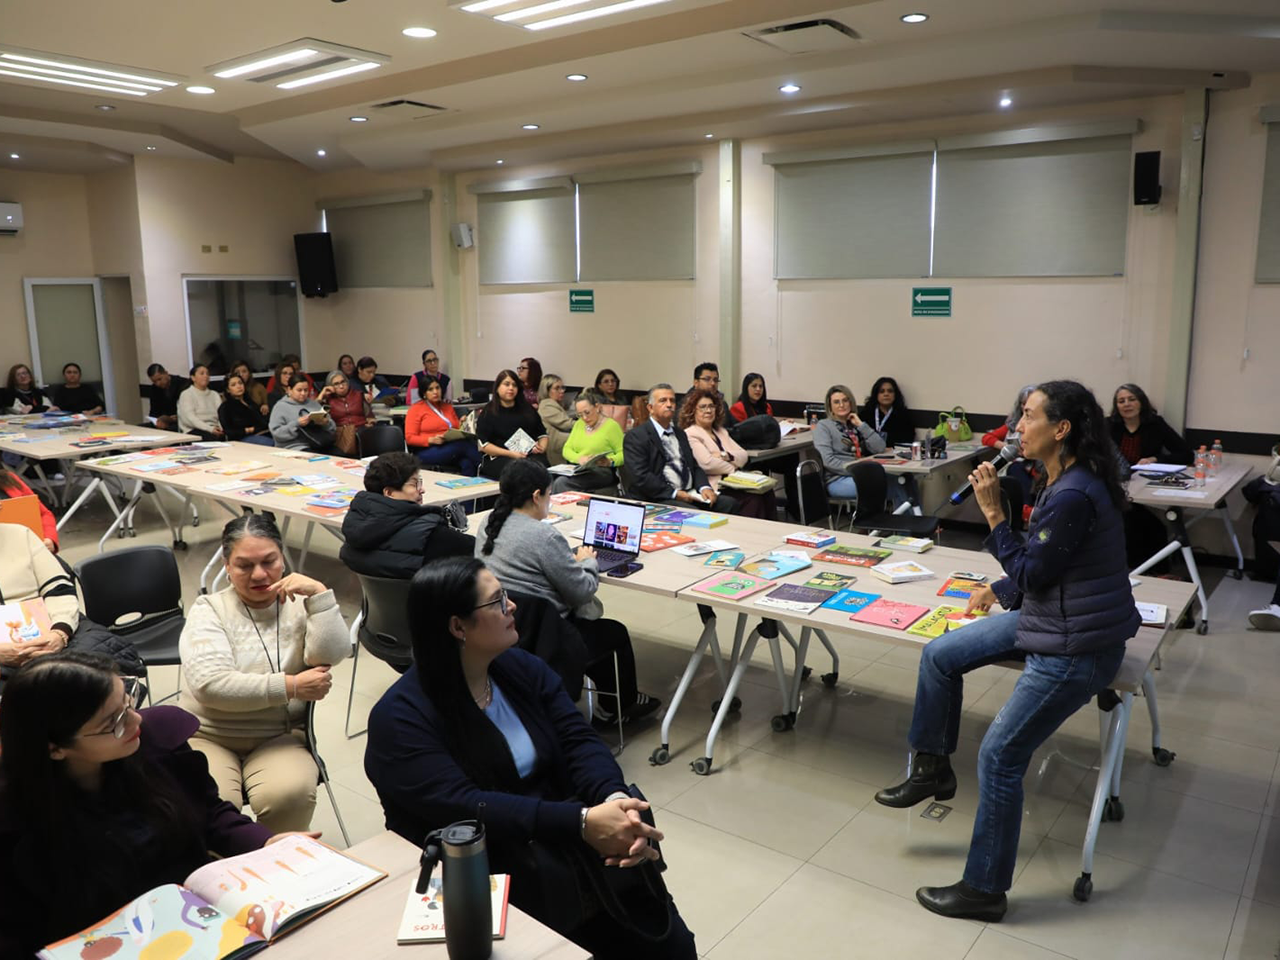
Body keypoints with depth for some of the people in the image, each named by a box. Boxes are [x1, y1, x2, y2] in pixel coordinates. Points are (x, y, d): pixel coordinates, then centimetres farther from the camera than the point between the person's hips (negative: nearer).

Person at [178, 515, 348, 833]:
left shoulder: (300, 604, 7)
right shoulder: (208, 610, 2)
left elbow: (330, 655, -12)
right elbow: (210, 684, -14)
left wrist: (319, 593, -18)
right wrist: (292, 686, -17)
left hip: (280, 737, 1)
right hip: (209, 737, 0)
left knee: (289, 796, -29)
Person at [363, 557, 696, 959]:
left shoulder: (523, 668, 4)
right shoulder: (400, 717, -15)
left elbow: (579, 741, -4)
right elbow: (461, 807, -25)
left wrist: (615, 798, -26)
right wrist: (582, 821, -33)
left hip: (557, 838, 4)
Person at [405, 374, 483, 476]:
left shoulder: (448, 406, 22)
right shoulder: (416, 409, 5)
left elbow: (457, 429, 28)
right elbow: (410, 438, -2)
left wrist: (463, 427, 3)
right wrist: (431, 440, -17)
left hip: (451, 450, 5)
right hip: (428, 452, -5)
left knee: (467, 463, -35)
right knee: (466, 445, -32)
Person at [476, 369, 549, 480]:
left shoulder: (528, 410, 23)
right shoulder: (488, 412, 10)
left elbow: (542, 434, 26)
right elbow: (483, 444, 0)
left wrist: (542, 447, 2)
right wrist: (510, 453, -12)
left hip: (531, 455, 3)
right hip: (498, 457, -3)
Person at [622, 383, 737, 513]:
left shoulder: (680, 434, 22)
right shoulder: (635, 436, -2)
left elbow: (694, 467, 21)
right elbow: (641, 476, -13)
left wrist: (705, 487, -1)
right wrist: (675, 493, -19)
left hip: (689, 494, 7)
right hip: (658, 499, -7)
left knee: (729, 503, -16)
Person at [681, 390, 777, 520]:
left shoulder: (721, 431, 25)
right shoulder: (690, 434, -1)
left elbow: (744, 455, 14)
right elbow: (707, 463, -14)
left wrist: (725, 455, -7)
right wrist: (734, 469, -2)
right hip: (716, 487, -7)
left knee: (766, 493, -21)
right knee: (753, 500, -28)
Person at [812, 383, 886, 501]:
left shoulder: (856, 425, 22)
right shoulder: (823, 426, 5)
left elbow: (880, 448, 9)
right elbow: (828, 460, -9)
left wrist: (861, 425, 4)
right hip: (838, 479, -5)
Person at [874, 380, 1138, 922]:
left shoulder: (1075, 496, -27)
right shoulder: (1061, 480, 4)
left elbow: (1032, 573, -21)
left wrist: (993, 513, -22)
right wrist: (999, 590, 13)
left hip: (1077, 648, -10)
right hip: (1045, 618, 10)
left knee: (1000, 756, -5)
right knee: (941, 655, 9)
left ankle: (984, 891, 12)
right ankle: (933, 769, 26)